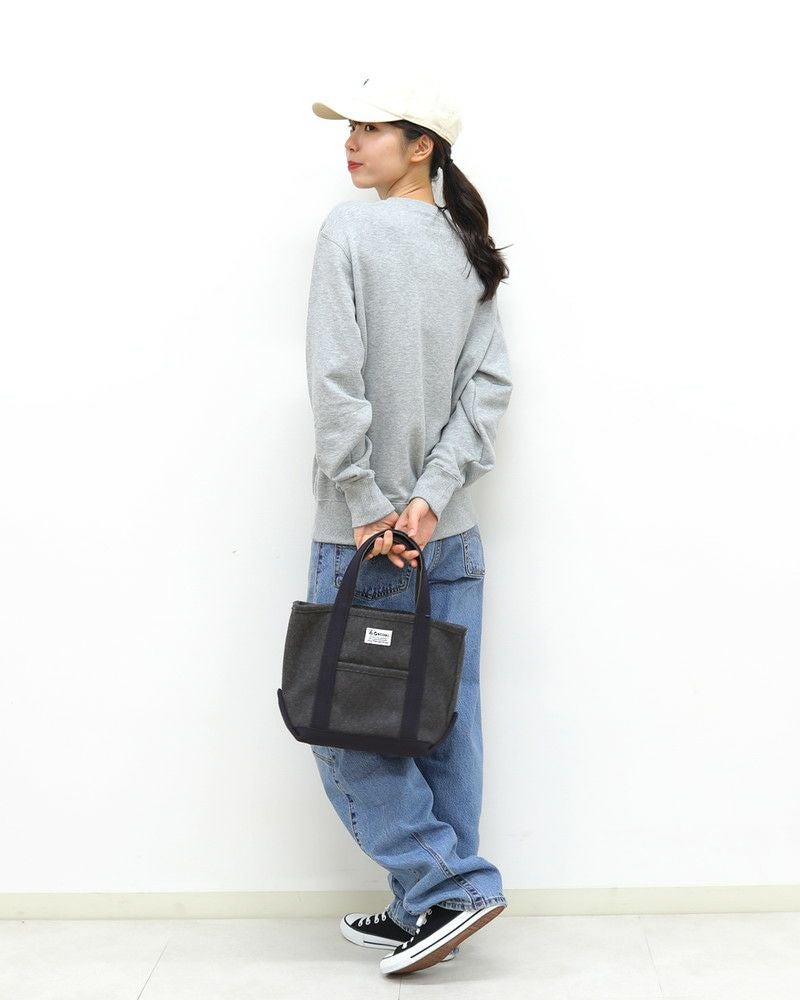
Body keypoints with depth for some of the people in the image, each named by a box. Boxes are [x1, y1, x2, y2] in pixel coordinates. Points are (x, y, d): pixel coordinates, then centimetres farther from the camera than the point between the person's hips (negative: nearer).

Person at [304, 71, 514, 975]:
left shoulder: (351, 229, -9)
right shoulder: (470, 253, 9)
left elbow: (336, 382, -17)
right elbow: (489, 386, 1)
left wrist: (369, 508, -13)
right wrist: (429, 495, -6)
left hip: (362, 531, -6)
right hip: (449, 534, 7)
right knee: (444, 720, 10)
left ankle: (446, 885, 4)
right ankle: (427, 911, 21)